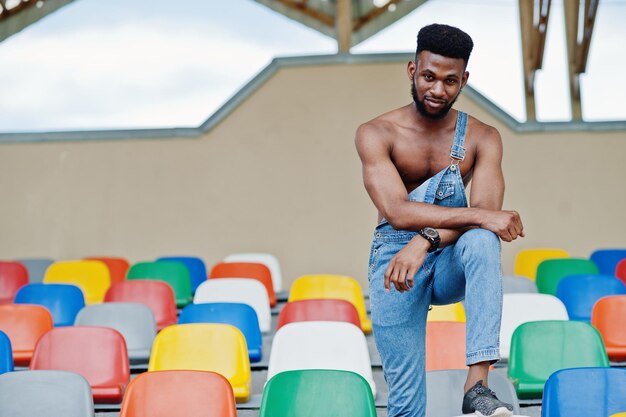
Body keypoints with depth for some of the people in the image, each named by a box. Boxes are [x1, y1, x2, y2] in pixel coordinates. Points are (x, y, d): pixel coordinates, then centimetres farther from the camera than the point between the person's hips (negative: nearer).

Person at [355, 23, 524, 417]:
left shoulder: (482, 138, 1)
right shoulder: (376, 134, -6)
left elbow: (486, 212, -14)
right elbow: (396, 211, -20)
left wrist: (426, 240, -32)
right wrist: (479, 216, -29)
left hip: (451, 261, 1)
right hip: (395, 258, -1)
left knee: (482, 241, -35)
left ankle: (478, 385, -38)